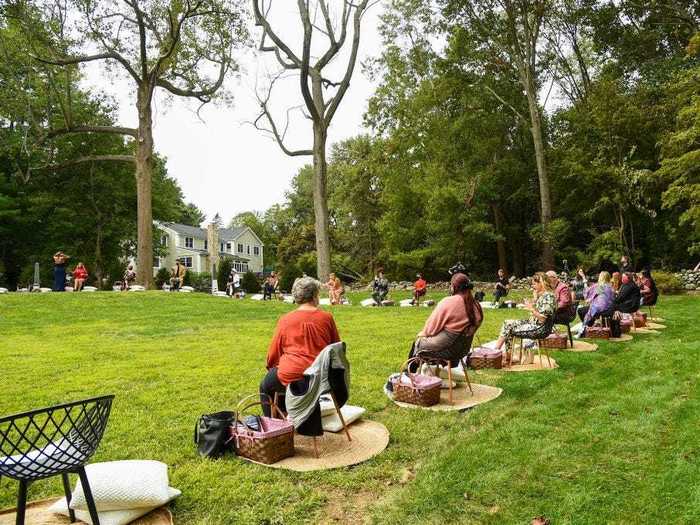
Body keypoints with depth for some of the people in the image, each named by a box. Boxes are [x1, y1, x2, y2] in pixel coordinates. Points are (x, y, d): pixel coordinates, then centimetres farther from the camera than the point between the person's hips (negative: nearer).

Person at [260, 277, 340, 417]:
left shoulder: (285, 319, -5)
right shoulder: (327, 318, -1)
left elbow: (273, 353, 3)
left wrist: (272, 367, 23)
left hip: (292, 377, -3)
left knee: (265, 386, 26)